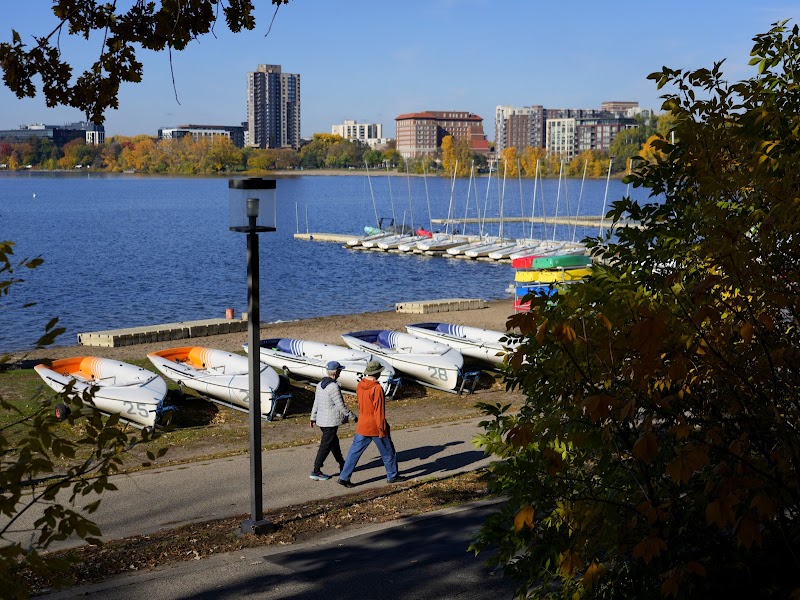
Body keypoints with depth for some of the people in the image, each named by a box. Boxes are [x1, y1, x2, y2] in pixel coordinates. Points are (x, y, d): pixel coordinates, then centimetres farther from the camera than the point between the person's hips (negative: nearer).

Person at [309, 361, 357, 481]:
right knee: (325, 446, -3)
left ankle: (342, 466, 34)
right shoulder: (333, 387, -21)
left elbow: (316, 403, 13)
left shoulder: (320, 384, 6)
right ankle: (316, 471, -1)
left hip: (321, 420, 9)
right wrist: (353, 417, -9)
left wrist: (313, 417, 22)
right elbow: (341, 406, -19)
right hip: (331, 421, -9)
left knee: (334, 443, 21)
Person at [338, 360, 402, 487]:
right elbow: (379, 410, -20)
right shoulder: (377, 388, -20)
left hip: (362, 426, 6)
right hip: (376, 427, -6)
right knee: (387, 451, 13)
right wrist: (382, 429, -15)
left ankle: (344, 477, 2)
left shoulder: (360, 385, 1)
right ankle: (392, 476, 24)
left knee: (355, 452, 6)